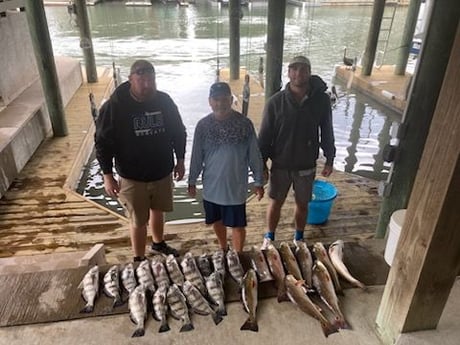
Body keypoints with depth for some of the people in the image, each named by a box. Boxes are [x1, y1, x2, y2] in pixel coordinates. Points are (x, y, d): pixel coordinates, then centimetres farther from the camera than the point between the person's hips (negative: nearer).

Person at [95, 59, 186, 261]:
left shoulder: (164, 101, -6)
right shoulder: (115, 106, -16)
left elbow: (179, 132, 6)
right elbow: (103, 142, -11)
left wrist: (180, 160, 6)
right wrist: (108, 176, -13)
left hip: (163, 172, 4)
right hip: (132, 178, -3)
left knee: (158, 211, 23)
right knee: (138, 221, 8)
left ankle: (158, 243, 49)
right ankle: (139, 260, 28)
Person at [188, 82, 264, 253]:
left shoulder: (244, 124, -11)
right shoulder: (203, 125, -6)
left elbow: (254, 156, -5)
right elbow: (197, 156, 3)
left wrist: (259, 181, -2)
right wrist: (192, 181, 7)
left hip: (236, 186, -2)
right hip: (211, 186, 3)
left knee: (238, 225, 9)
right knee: (217, 221, 20)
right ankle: (223, 251, 44)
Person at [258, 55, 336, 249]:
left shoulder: (321, 100, -9)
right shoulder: (276, 102, -12)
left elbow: (327, 132, 2)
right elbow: (265, 135, -7)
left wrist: (329, 160, 5)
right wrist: (261, 163, -6)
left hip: (307, 166, 1)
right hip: (280, 165, -1)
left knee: (302, 204, 17)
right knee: (276, 203, 14)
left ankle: (299, 238, 41)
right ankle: (269, 237, 37)